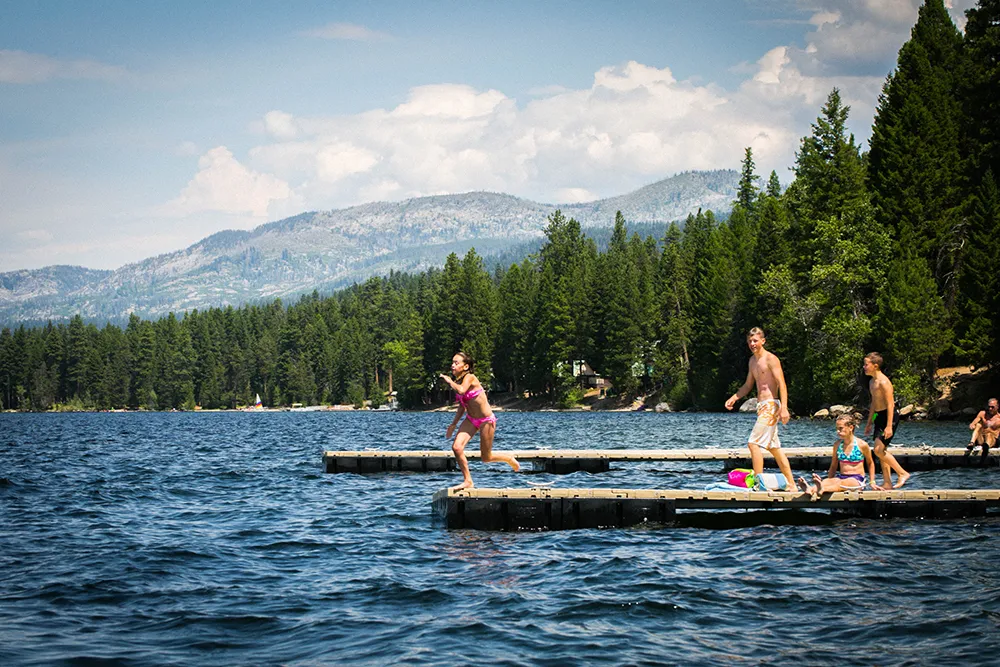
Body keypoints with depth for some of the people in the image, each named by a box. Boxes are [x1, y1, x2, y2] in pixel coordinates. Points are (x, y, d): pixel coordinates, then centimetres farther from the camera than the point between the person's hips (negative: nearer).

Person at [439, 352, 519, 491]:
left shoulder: (469, 378, -20)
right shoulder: (458, 381, 3)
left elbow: (461, 390, -42)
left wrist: (449, 381, -24)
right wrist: (453, 424, 14)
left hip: (486, 421, -7)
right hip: (471, 420, 7)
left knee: (485, 458, 4)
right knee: (456, 447, -14)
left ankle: (511, 460, 34)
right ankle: (468, 481, -2)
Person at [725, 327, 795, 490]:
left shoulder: (770, 359, -10)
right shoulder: (753, 361, 17)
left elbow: (782, 384, -16)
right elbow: (748, 385, 25)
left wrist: (784, 408, -25)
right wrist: (734, 398, 9)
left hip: (770, 405, -10)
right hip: (762, 407, 10)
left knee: (754, 443, -17)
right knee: (774, 448, 13)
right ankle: (791, 484, 18)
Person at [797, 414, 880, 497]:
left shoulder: (862, 445, -1)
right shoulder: (837, 444, 10)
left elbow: (870, 463, 14)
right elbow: (833, 466, 18)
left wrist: (872, 482, 11)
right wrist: (829, 481, 11)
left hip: (857, 480, -4)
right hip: (841, 477, 4)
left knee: (842, 483, -39)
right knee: (827, 481, -31)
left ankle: (822, 489, -69)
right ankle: (811, 489, -63)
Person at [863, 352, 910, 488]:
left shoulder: (883, 382, -17)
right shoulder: (872, 382, 13)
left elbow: (890, 404, -20)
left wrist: (889, 426, -24)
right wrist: (869, 422, 25)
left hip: (888, 416, -10)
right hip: (879, 417, 10)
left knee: (879, 449, -14)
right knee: (881, 451, 8)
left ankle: (902, 473, -5)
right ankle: (887, 483, 11)